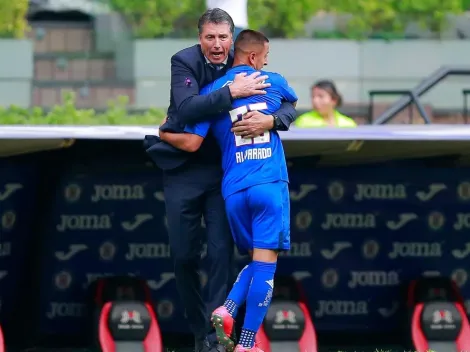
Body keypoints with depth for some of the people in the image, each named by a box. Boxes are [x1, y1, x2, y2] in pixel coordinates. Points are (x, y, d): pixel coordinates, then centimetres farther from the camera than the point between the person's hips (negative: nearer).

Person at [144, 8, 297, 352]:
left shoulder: (244, 68, -4)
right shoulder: (184, 62, -12)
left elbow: (289, 107, -4)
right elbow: (186, 108, -28)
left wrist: (270, 120, -26)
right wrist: (231, 92, -34)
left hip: (223, 169, 1)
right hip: (183, 168, -1)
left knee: (221, 252, -7)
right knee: (184, 255, 3)